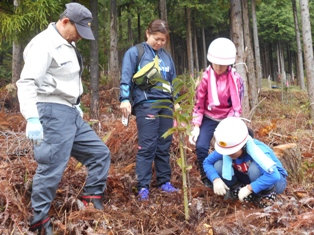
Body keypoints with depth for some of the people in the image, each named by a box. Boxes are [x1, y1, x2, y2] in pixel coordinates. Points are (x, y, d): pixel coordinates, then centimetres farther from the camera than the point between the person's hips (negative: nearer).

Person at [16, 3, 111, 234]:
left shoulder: (68, 44, 17)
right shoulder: (45, 43, -14)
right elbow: (27, 82, -22)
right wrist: (32, 118, -30)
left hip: (70, 113, 10)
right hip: (53, 113, -10)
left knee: (100, 153, 11)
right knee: (52, 167, -7)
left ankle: (92, 198, 22)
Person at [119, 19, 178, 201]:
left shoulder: (167, 56, 17)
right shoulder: (135, 52, 1)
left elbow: (173, 81, 22)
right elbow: (126, 78, -5)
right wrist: (125, 99, -14)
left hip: (166, 104, 5)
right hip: (146, 104, -5)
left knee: (164, 146, 8)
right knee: (147, 147, -7)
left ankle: (165, 182, 19)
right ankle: (143, 187, 1)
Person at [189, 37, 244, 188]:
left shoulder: (235, 79, -11)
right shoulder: (206, 77, -8)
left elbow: (236, 106, -9)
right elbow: (199, 103, -4)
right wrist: (196, 127, -9)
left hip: (227, 119, 0)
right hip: (209, 118, 1)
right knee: (201, 146, -15)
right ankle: (206, 178, 8)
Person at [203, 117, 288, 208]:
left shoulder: (256, 151, -38)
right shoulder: (226, 149, -20)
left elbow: (273, 176, -48)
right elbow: (207, 162, -10)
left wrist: (249, 188, -42)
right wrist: (216, 180, -28)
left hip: (276, 180, -4)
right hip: (251, 179, 5)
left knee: (255, 168, -39)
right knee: (218, 165, -17)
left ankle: (267, 194, -12)